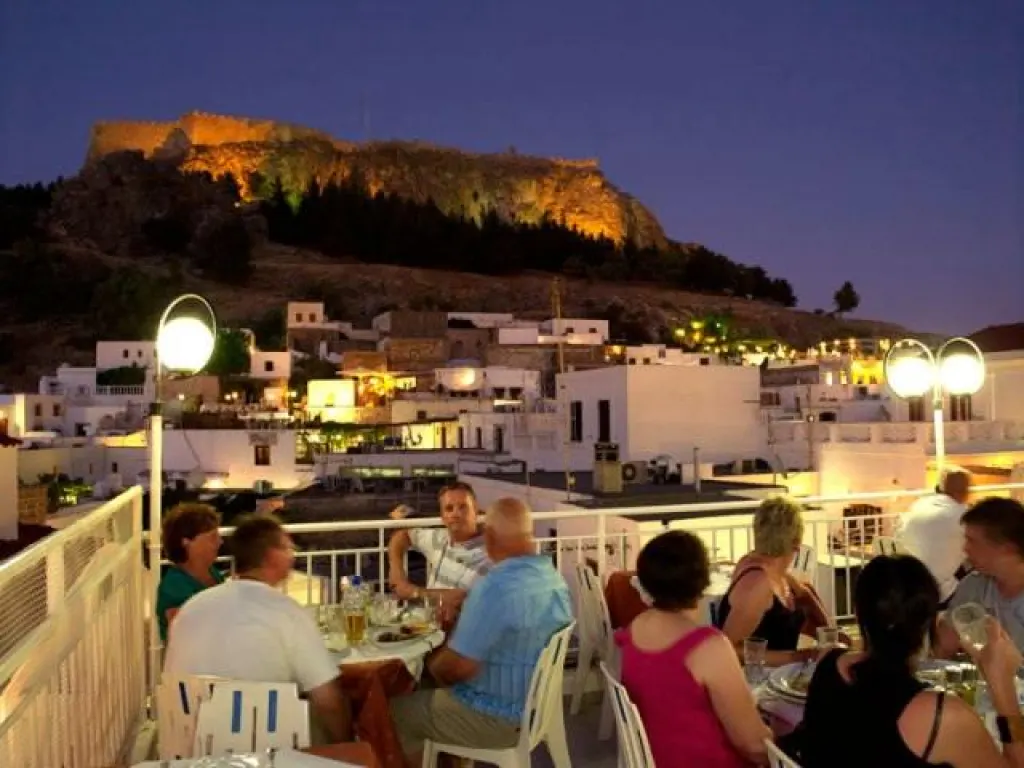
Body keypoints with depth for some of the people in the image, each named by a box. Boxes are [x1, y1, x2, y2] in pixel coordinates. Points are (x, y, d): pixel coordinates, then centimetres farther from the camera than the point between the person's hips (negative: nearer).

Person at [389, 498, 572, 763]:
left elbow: (457, 667, -25)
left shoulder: (496, 587, -29)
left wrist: (432, 664, -5)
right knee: (426, 692, 26)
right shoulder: (552, 574, -1)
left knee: (396, 713, 8)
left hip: (498, 718, -8)